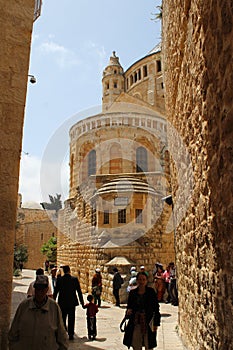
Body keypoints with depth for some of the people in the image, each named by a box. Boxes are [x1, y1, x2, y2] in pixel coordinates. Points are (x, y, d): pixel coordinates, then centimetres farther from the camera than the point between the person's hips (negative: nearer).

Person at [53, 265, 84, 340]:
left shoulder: (59, 279, -6)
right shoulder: (75, 279, -6)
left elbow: (55, 291, -1)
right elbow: (79, 291, -3)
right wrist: (82, 302, 5)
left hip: (62, 303, 0)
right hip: (72, 302, 0)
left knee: (62, 319, 14)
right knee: (71, 319, 9)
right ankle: (71, 335, 11)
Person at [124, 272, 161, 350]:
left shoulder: (151, 291, -4)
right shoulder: (132, 293, 2)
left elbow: (156, 308, -3)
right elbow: (129, 306, 12)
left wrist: (156, 323, -6)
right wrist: (128, 311, -10)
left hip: (148, 323, -2)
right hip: (136, 323, 2)